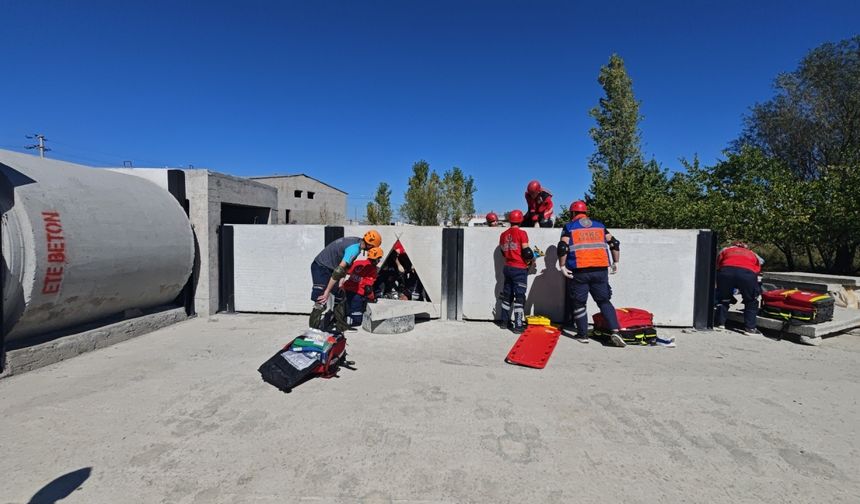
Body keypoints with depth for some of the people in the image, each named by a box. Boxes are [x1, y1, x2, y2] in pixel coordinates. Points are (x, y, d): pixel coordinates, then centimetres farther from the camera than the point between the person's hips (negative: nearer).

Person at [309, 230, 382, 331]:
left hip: (328, 267, 10)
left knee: (340, 298, 12)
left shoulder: (356, 240, 1)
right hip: (321, 268, -10)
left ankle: (341, 326, 21)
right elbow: (339, 270, -31)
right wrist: (327, 291, -30)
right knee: (321, 303, -14)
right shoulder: (355, 248, -26)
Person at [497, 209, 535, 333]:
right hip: (520, 269, -6)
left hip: (508, 267, 6)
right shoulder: (521, 233, -11)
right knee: (519, 296, -1)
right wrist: (532, 259, 4)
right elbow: (526, 252, -14)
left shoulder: (503, 235, 7)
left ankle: (504, 321, 25)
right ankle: (518, 325, 0)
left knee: (507, 295, 16)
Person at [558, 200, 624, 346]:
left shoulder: (569, 227, 3)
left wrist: (562, 266, -3)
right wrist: (615, 262, 16)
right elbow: (614, 244, 8)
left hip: (579, 271, -3)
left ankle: (583, 335, 13)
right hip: (600, 270, 3)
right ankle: (615, 331, 1)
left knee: (579, 303, 9)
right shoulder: (599, 225, 14)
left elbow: (562, 248, -9)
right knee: (604, 301, 13)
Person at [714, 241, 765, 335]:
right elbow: (757, 270, 25)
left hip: (726, 271, 0)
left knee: (723, 299, 22)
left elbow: (717, 266, 26)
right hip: (748, 273, 0)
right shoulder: (753, 254, 36)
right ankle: (749, 328, 17)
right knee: (751, 302, 20)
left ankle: (719, 323, 25)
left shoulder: (725, 250, 34)